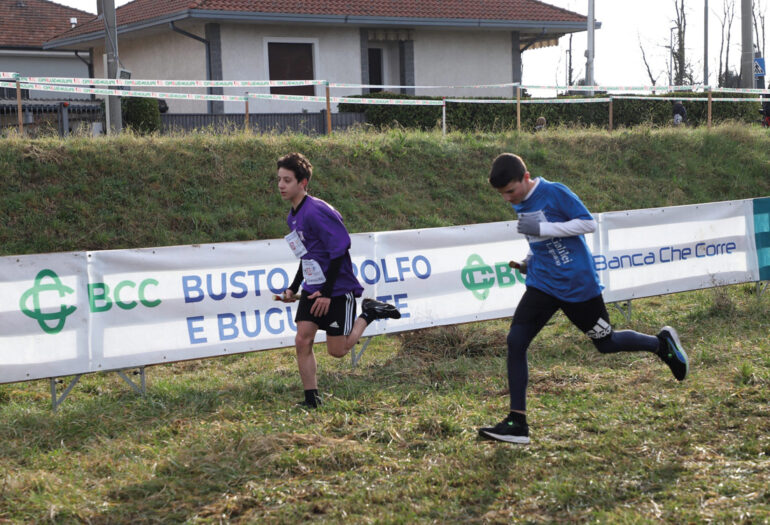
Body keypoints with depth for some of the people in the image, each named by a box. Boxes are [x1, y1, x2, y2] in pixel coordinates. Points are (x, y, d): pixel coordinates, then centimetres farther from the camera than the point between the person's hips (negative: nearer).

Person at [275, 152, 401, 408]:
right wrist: (293, 288, 15)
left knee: (337, 350, -3)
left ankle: (369, 313, 18)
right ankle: (311, 399, 5)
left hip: (338, 289, -8)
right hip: (312, 288, 8)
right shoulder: (293, 216, 10)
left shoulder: (316, 212, -19)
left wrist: (327, 292, -20)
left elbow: (339, 248, -21)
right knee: (302, 340, -3)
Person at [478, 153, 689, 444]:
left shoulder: (555, 192, -16)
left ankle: (662, 343, 38)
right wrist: (529, 260, 3)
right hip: (541, 284, 6)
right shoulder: (520, 204, 7)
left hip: (577, 284, -6)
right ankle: (517, 423, -7)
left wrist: (542, 228, -23)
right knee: (515, 341, -10)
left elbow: (589, 223, -18)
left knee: (606, 343, 9)